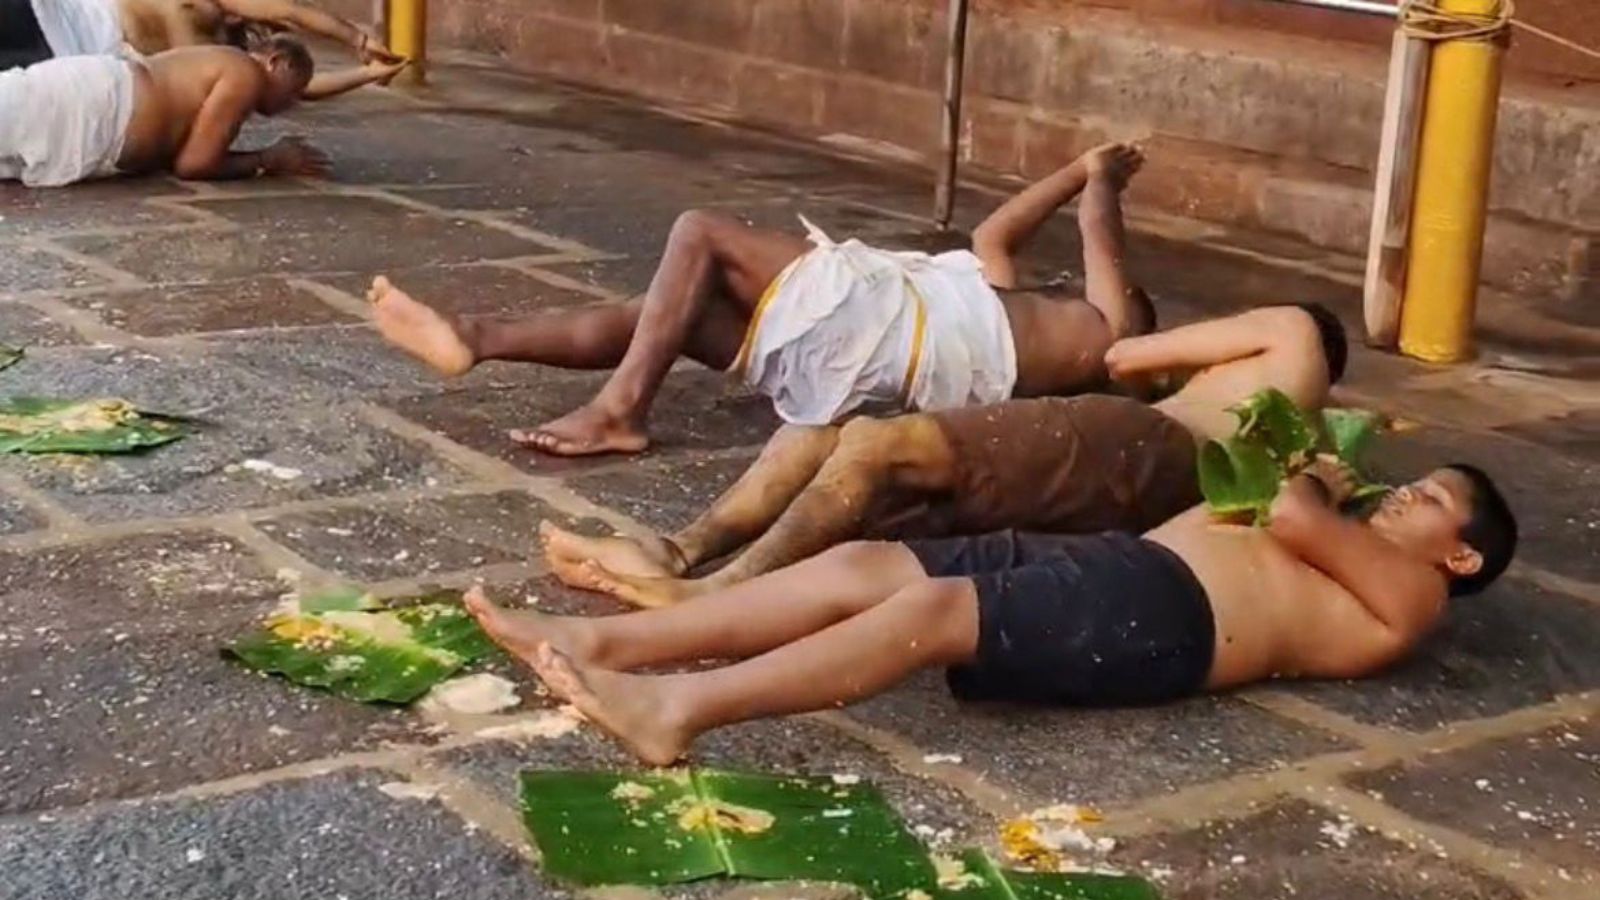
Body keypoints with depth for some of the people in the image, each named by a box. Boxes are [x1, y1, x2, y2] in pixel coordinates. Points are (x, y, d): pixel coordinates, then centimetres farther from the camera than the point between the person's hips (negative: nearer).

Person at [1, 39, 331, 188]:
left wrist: (271, 156, 25)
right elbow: (192, 164, -8)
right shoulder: (246, 74, -3)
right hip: (89, 109, -9)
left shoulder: (220, 64, 26)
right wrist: (268, 161, 5)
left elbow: (185, 149, 26)